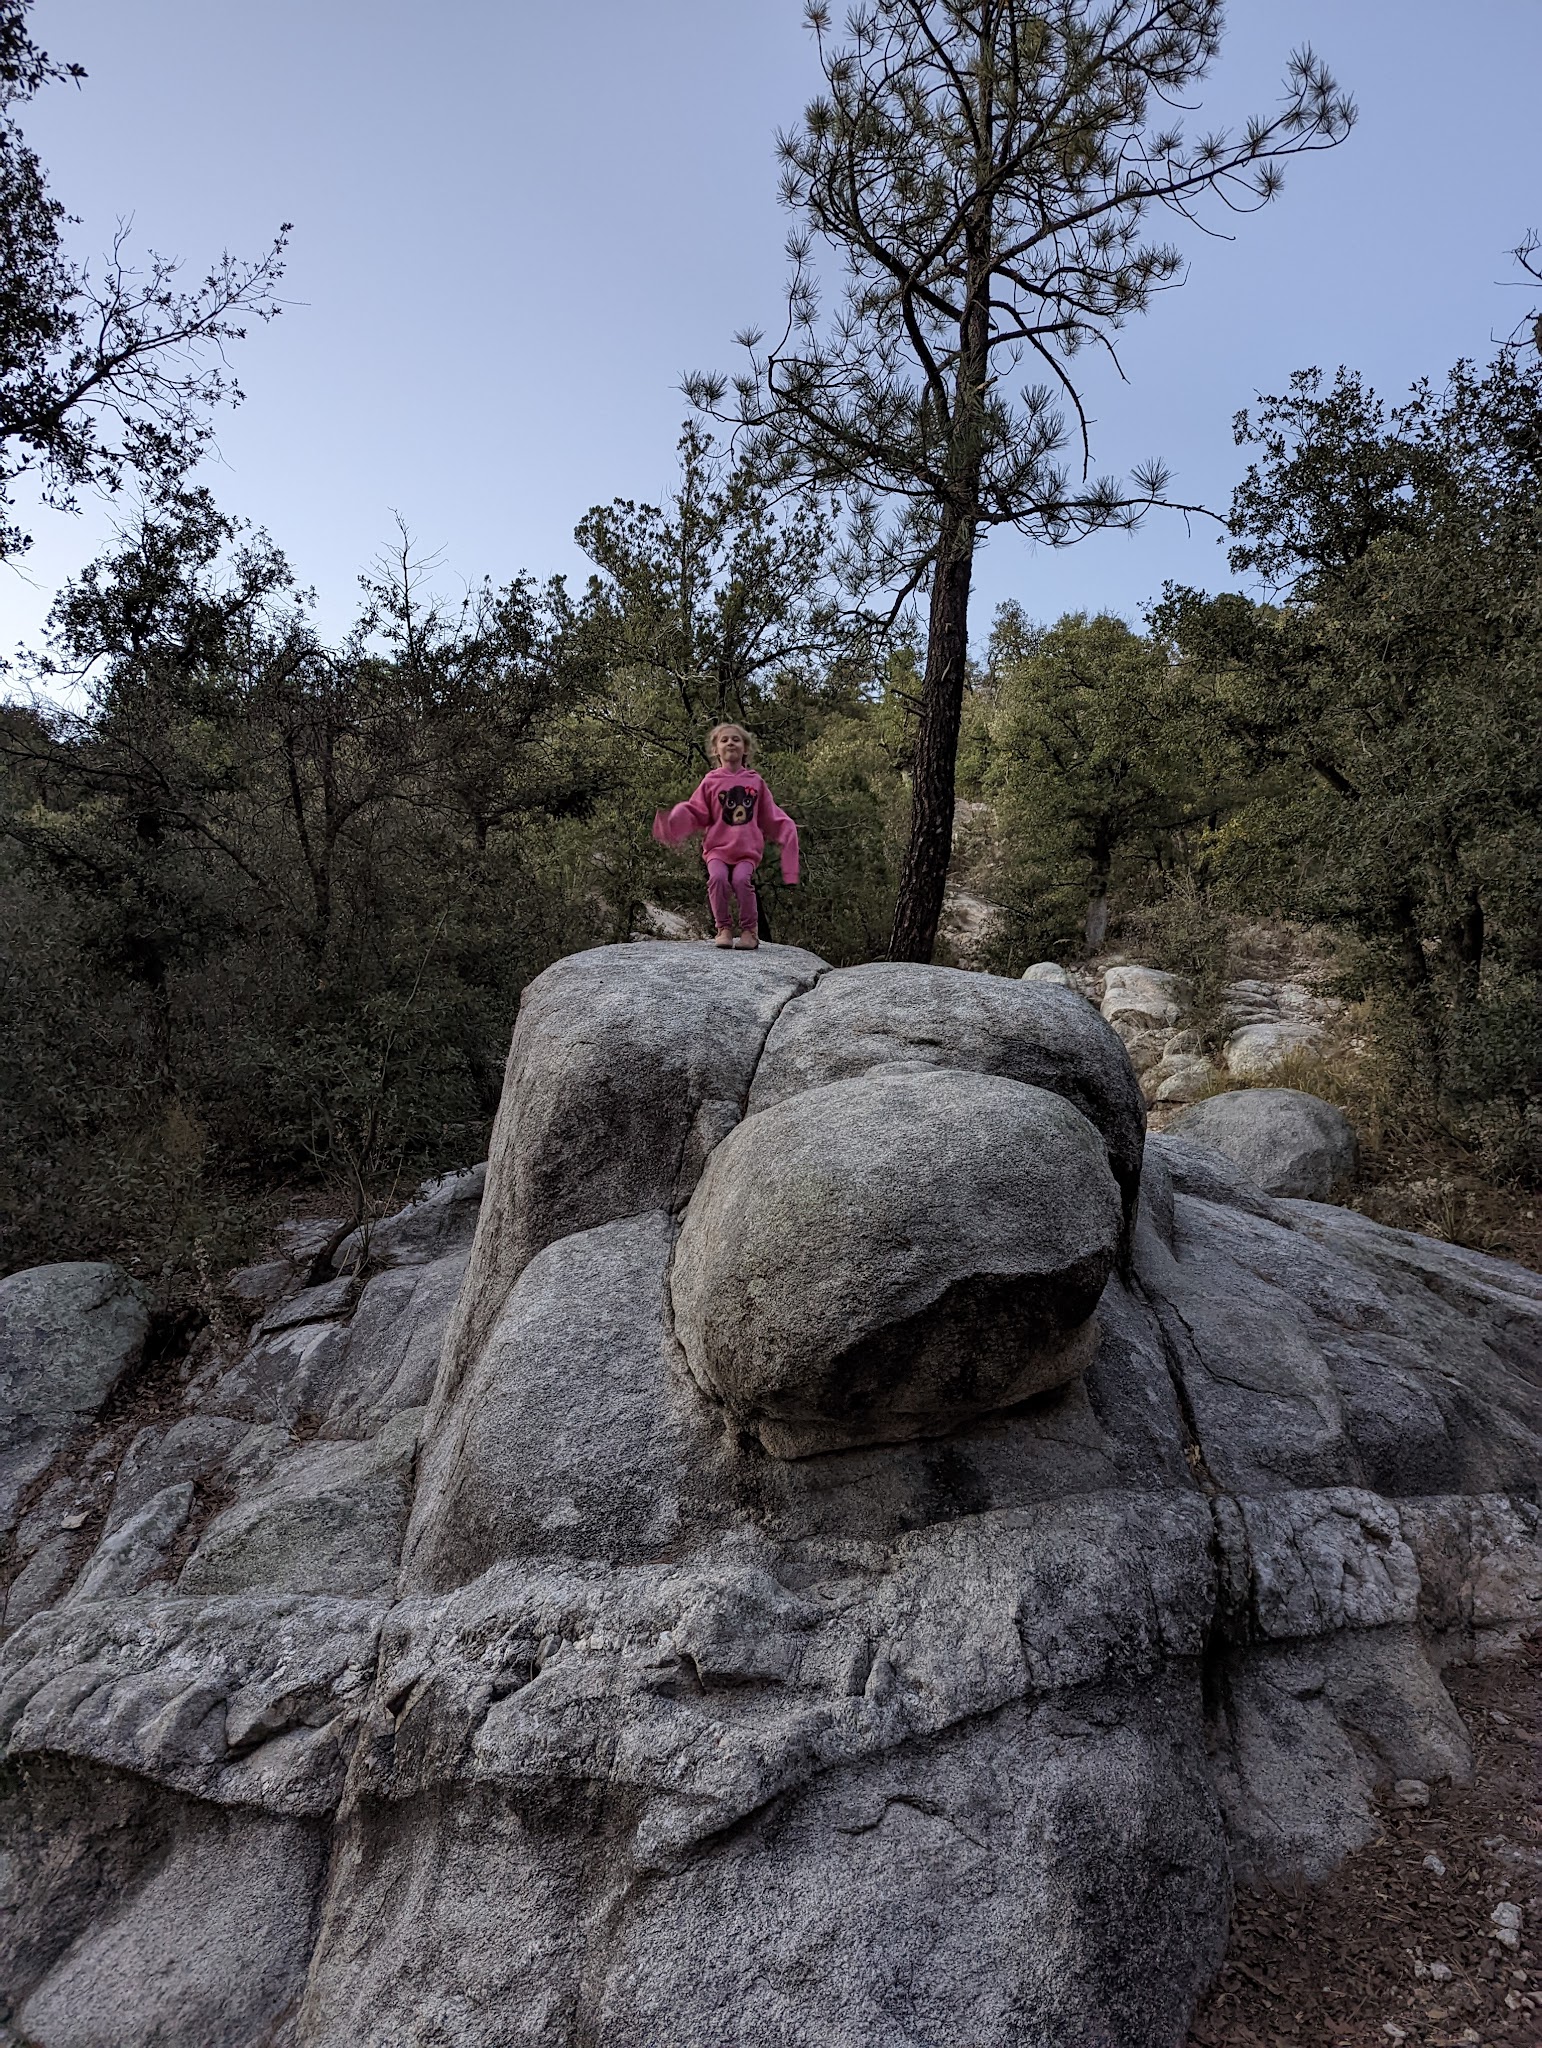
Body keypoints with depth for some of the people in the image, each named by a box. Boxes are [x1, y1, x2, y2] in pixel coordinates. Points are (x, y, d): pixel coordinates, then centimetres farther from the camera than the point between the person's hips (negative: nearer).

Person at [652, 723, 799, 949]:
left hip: (747, 850, 0)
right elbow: (695, 814, 6)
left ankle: (750, 929, -8)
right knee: (717, 878, -27)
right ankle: (723, 927, -8)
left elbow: (771, 817, 19)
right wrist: (673, 819, -12)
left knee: (742, 880, -27)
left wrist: (786, 830, 6)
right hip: (718, 847, 0)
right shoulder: (710, 781, 8)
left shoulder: (755, 781, 11)